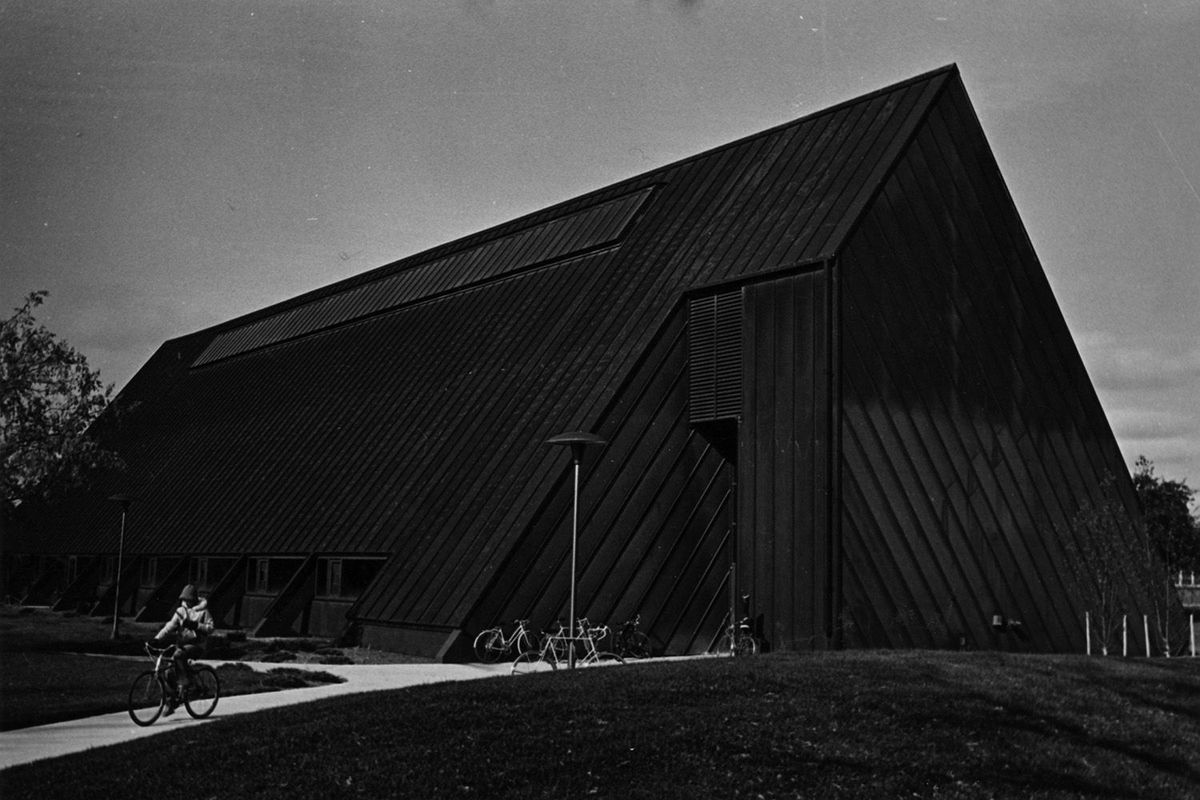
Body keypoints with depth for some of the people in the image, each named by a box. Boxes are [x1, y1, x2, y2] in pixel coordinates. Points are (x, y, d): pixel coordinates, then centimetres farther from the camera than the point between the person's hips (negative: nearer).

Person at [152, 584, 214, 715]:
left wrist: (195, 625, -23)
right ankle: (172, 701, 10)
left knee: (179, 655, -35)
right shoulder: (181, 611, 9)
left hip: (196, 645, -5)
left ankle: (187, 683, -23)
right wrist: (158, 638, -15)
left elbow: (210, 628, -8)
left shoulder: (202, 611, -2)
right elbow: (170, 626, -1)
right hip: (181, 644, 5)